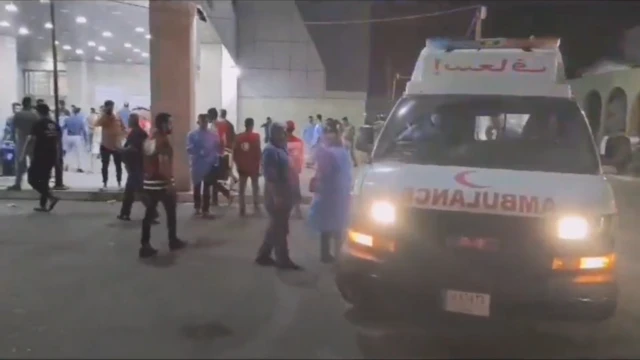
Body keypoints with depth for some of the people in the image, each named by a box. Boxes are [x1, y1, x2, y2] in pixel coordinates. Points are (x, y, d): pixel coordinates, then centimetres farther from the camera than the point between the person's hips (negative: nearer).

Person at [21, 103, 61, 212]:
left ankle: (51, 197, -13)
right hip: (51, 156, 6)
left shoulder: (38, 124, -10)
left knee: (32, 179, 1)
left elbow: (29, 140, -15)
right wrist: (56, 157, 20)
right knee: (44, 180, 14)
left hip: (40, 156, -6)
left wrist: (23, 155, -12)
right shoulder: (55, 125, 8)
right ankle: (43, 205, 14)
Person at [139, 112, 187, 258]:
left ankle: (145, 246, 5)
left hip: (148, 182, 8)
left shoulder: (148, 140, 12)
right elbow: (164, 165, -24)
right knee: (171, 211, 11)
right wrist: (170, 184, -22)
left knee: (149, 214, 7)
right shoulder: (163, 141, -17)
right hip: (161, 183, -8)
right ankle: (173, 241, 24)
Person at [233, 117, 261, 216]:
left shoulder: (238, 137, -1)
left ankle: (242, 209, 3)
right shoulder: (256, 136, -10)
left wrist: (237, 163, 12)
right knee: (255, 186, 17)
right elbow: (258, 152, -12)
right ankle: (255, 205, 14)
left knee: (242, 188, 7)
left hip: (242, 167, 2)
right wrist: (258, 163, -2)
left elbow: (235, 152, 1)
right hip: (253, 166, -2)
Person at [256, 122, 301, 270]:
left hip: (283, 193, 10)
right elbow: (270, 176, -23)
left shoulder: (280, 149, 13)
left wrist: (286, 194, 19)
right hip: (276, 194, -10)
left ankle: (263, 255, 25)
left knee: (276, 227, 15)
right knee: (280, 228, -1)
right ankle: (283, 260, 8)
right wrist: (276, 196, -26)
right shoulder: (270, 150, -17)